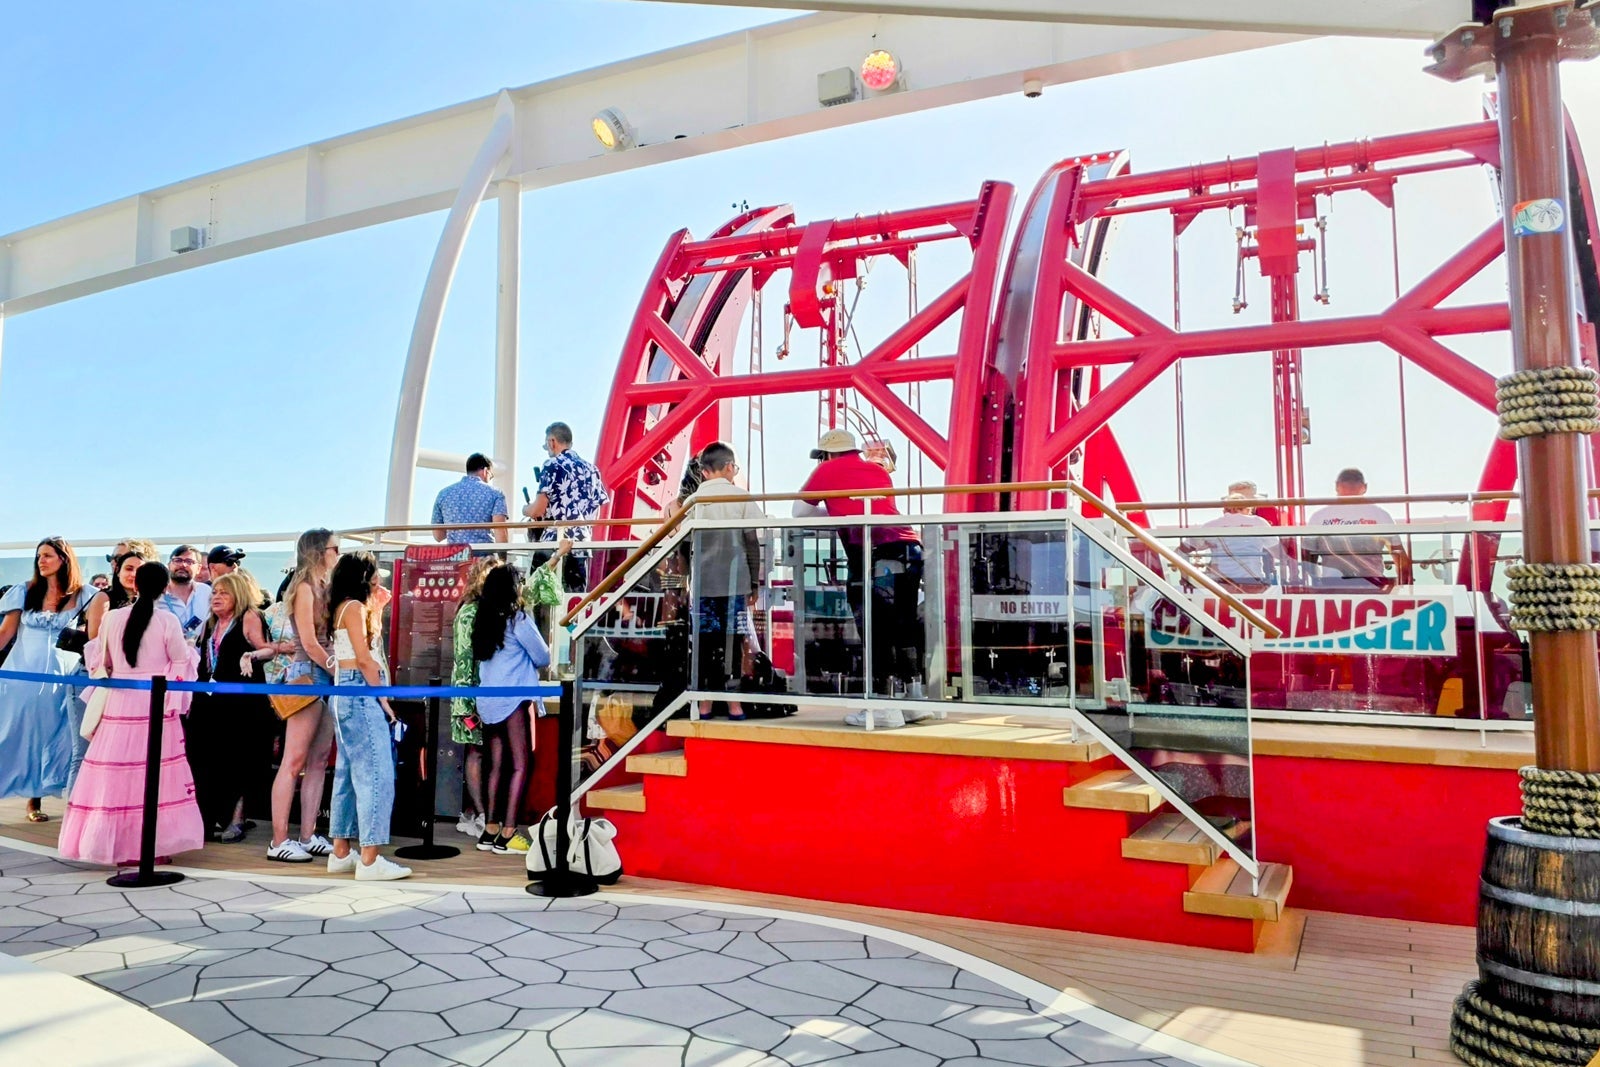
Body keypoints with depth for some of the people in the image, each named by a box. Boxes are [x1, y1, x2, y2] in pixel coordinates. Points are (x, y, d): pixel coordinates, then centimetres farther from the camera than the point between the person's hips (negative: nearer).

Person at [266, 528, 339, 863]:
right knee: (293, 761, -6)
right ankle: (278, 841, -3)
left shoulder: (324, 589, 16)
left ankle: (308, 836, 13)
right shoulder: (304, 587, -7)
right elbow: (309, 642, -13)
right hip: (308, 675, -8)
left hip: (327, 677, 8)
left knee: (318, 761, 8)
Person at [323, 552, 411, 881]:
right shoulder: (354, 607, -11)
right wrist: (383, 699, -13)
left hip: (349, 693, 10)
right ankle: (370, 860, -11)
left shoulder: (345, 608, 17)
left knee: (350, 772, 13)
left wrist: (375, 608, 20)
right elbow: (363, 659, -16)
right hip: (360, 692, -10)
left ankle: (341, 853, 19)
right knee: (376, 774, -10)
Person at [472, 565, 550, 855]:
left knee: (496, 765, 11)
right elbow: (543, 658, -3)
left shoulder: (483, 619, 10)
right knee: (520, 766, -2)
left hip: (488, 700, 7)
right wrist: (538, 662, 19)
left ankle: (490, 831, 13)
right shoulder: (518, 619, -9)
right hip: (512, 699, -7)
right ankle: (508, 834, -5)